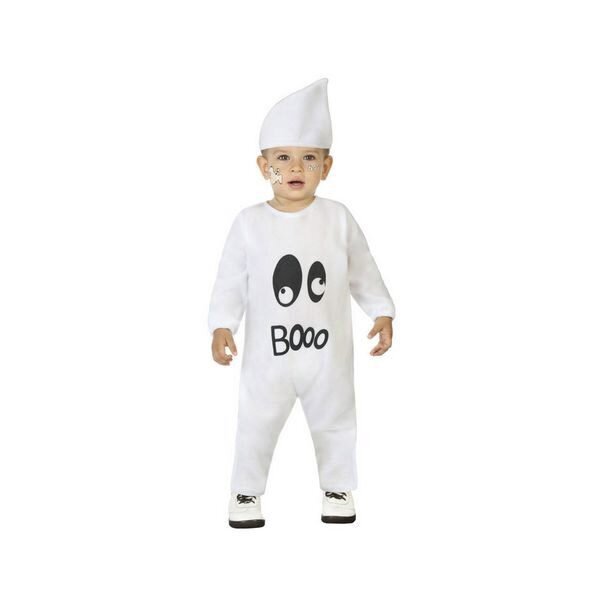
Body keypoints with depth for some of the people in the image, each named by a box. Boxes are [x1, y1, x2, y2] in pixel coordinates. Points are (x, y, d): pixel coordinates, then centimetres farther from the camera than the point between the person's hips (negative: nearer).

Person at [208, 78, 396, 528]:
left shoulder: (338, 219, -5)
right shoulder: (249, 223, -7)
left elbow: (363, 271, 4)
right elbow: (231, 281, -4)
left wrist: (383, 312, -2)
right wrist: (221, 326, -14)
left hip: (329, 354, 1)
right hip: (268, 355, -1)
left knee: (335, 425, 15)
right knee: (256, 427, 9)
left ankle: (338, 489, 35)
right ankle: (247, 493, 29)